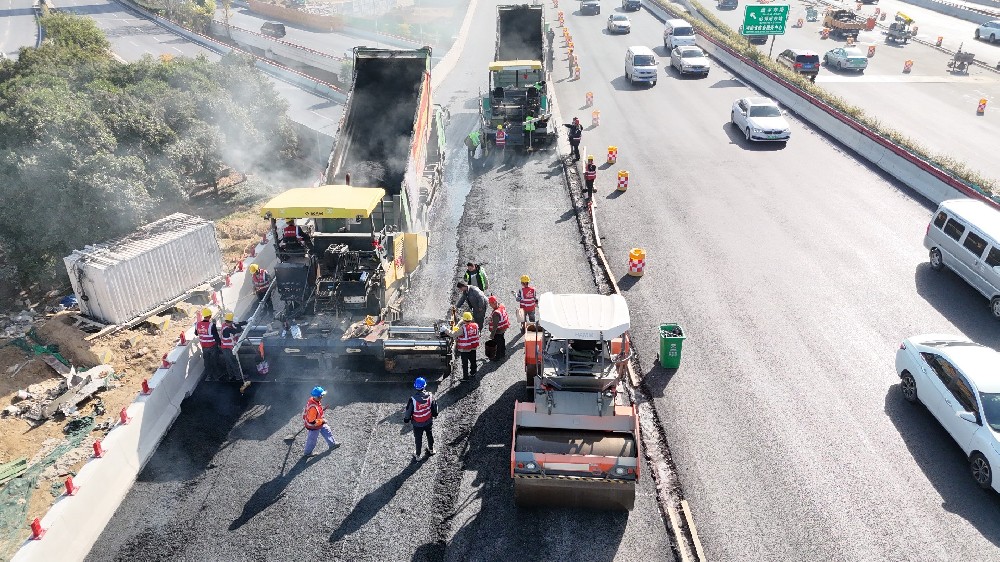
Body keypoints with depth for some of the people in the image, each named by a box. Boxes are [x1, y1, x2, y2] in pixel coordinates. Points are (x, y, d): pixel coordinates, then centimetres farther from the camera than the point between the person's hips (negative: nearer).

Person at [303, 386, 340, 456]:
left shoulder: (313, 399, -15)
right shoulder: (313, 408, -42)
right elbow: (312, 422, -34)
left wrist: (322, 411, 0)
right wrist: (322, 421, -23)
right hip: (314, 427, -8)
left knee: (327, 431, 23)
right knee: (312, 440, 16)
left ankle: (332, 444, 44)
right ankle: (307, 453, 40)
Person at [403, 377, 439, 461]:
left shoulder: (413, 399, -31)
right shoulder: (430, 396, -21)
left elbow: (409, 411, -16)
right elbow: (434, 407, -4)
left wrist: (406, 419, 3)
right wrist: (435, 414, 16)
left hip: (417, 424, -3)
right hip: (428, 422, 3)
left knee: (418, 439, 18)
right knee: (430, 435, 27)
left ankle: (417, 456, 35)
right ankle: (431, 450, 50)